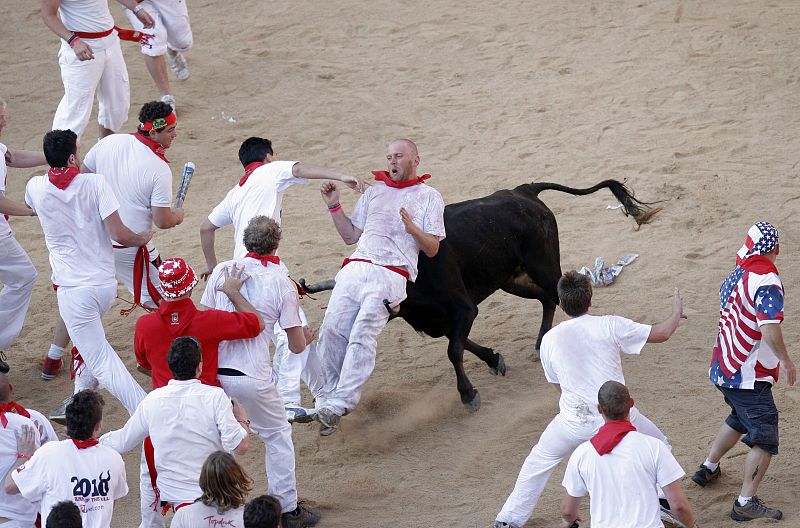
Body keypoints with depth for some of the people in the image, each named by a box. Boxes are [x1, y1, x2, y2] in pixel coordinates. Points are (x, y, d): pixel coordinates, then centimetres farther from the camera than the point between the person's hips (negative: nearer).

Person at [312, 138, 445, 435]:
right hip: (355, 268, 4)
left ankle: (340, 404, -25)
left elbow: (432, 248, 9)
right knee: (332, 330, -10)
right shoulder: (374, 192, 26)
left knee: (363, 334, -20)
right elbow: (350, 236, 25)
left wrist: (413, 229, -9)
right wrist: (334, 206, 13)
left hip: (390, 276, -4)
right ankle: (325, 398, 1)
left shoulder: (428, 197, 14)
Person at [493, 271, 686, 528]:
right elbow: (661, 333, 1)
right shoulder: (610, 326, -7)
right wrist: (677, 313, 22)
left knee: (539, 460, 23)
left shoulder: (549, 339, 1)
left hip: (575, 422, 1)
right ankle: (665, 504, 27)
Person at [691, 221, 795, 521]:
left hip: (722, 369, 9)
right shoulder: (766, 279, -20)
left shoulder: (736, 276, 5)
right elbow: (769, 330, -28)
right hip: (749, 376, -9)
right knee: (764, 437, -4)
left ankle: (709, 469, 43)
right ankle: (746, 503, -7)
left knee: (740, 419, 31)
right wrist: (785, 361, -15)